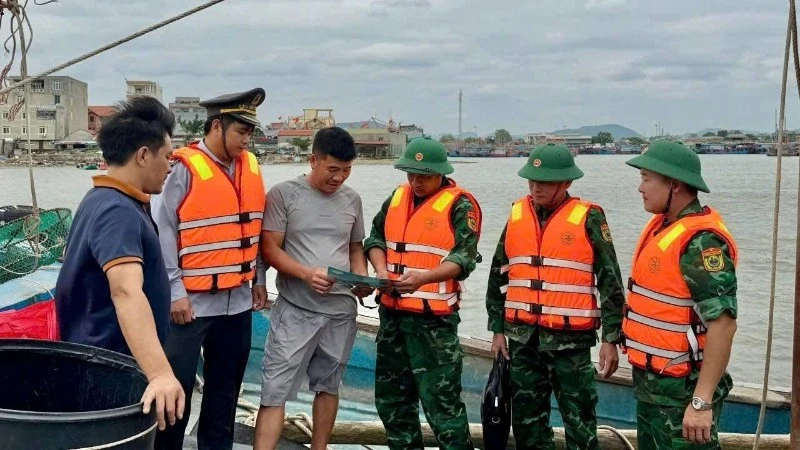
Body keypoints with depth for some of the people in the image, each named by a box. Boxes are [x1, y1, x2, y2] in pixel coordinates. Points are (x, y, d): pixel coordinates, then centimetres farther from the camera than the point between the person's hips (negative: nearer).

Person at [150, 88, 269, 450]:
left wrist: (258, 279, 14)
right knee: (177, 386, 4)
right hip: (192, 300, -6)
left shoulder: (251, 166, 7)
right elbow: (162, 232, -13)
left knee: (225, 388, 16)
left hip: (238, 299, 6)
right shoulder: (185, 168, -13)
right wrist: (175, 292, -14)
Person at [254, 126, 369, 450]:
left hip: (341, 310, 4)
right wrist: (307, 273, -21)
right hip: (295, 309, -4)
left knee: (328, 385, 15)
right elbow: (270, 249, -6)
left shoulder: (352, 200, 8)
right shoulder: (284, 194, -5)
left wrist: (362, 279, -4)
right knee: (275, 390, -6)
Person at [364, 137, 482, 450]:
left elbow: (463, 259, -15)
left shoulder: (460, 205, -8)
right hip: (392, 313, 7)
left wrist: (423, 277, -31)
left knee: (440, 399, -6)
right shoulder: (397, 197, 12)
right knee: (391, 394, 15)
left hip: (434, 319, -7)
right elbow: (376, 237, 15)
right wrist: (381, 270, -5)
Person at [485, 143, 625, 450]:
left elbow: (610, 281, -5)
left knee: (579, 419, 3)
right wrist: (497, 329, 11)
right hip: (522, 336, 5)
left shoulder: (588, 218, -7)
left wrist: (610, 338, -7)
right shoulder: (516, 215, 6)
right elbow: (499, 275, 13)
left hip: (570, 337, -4)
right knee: (526, 417, 14)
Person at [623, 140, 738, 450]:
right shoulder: (662, 225, 7)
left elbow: (723, 324, -27)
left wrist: (702, 402, -28)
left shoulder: (700, 240, -22)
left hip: (682, 389, -9)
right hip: (650, 382, 9)